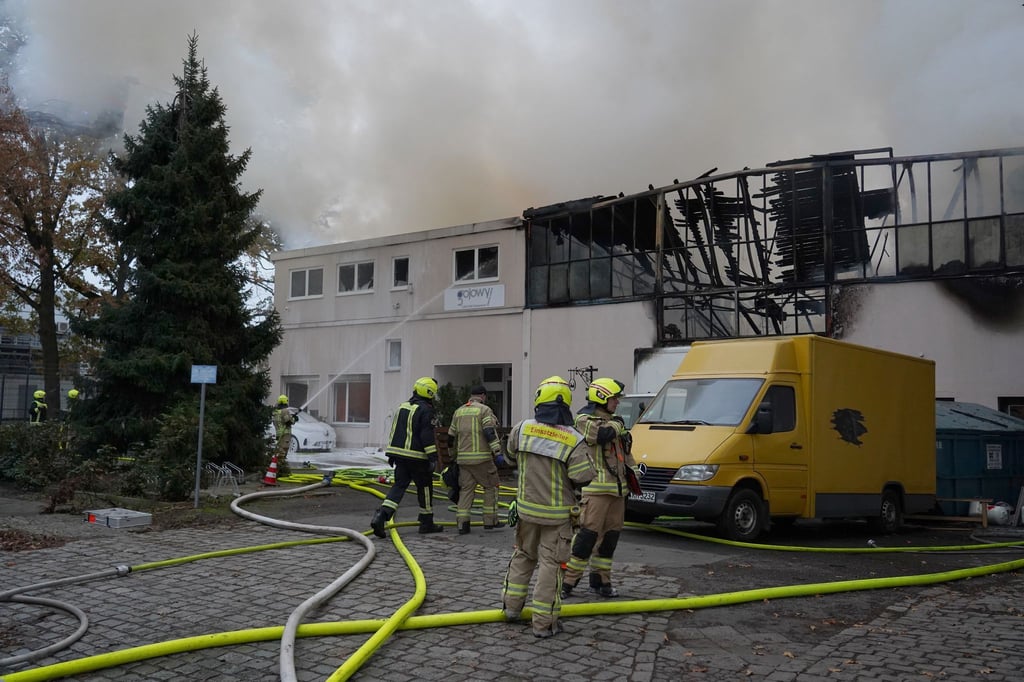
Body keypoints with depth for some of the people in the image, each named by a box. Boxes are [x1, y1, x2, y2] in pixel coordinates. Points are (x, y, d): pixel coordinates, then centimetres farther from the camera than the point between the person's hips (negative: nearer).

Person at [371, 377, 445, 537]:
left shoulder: (403, 406, 15)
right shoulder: (425, 410, -11)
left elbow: (394, 432, 19)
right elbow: (427, 436, -17)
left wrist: (391, 454, 24)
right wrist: (433, 458, -15)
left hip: (399, 455, 7)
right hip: (416, 456, -7)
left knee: (399, 486, 6)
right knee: (425, 487, 8)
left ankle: (381, 515, -13)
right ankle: (426, 522, 17)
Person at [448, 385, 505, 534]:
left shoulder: (458, 411, 16)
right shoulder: (484, 410, -3)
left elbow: (451, 437, 20)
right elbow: (490, 433, -15)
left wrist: (454, 457, 30)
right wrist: (497, 453, -17)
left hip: (463, 458, 5)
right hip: (481, 458, -5)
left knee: (466, 489, 7)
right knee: (490, 487, 8)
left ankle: (462, 523, 0)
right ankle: (490, 520, 9)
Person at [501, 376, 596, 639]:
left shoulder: (522, 429, -8)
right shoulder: (574, 440, -19)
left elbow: (511, 453, 10)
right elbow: (584, 477, -19)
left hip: (526, 507, 4)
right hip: (557, 514, -4)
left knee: (523, 555, 23)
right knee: (550, 564, 3)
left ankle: (511, 605, 28)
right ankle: (543, 622, 6)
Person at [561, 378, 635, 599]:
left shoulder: (611, 421, 20)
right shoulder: (584, 420, -7)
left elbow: (624, 450, 30)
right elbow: (602, 434, -26)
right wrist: (617, 425, -8)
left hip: (616, 487, 9)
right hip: (596, 487, -8)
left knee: (611, 534, 11)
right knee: (588, 533, -12)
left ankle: (600, 579, 22)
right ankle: (568, 580, -5)